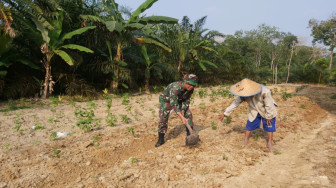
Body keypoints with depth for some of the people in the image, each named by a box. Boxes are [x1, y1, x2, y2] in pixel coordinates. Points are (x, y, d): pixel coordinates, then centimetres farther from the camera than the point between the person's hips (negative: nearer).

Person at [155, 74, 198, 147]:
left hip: (179, 100, 6)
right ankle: (161, 139, -2)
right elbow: (174, 104, -43)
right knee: (163, 118, -15)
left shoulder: (190, 89, -21)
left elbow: (186, 100, -9)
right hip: (166, 100, -6)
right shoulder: (175, 88, -42)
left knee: (188, 114, -3)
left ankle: (190, 134, 10)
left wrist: (183, 112, -20)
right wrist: (181, 117, -48)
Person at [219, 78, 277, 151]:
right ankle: (246, 141, 24)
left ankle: (269, 143, 23)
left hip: (266, 111, -2)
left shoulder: (265, 91, -40)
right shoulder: (244, 94, -26)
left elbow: (269, 105, -27)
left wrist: (269, 117, -15)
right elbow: (235, 103, -17)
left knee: (269, 126, 5)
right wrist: (225, 114, -16)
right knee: (249, 125, 4)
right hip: (254, 112, 3)